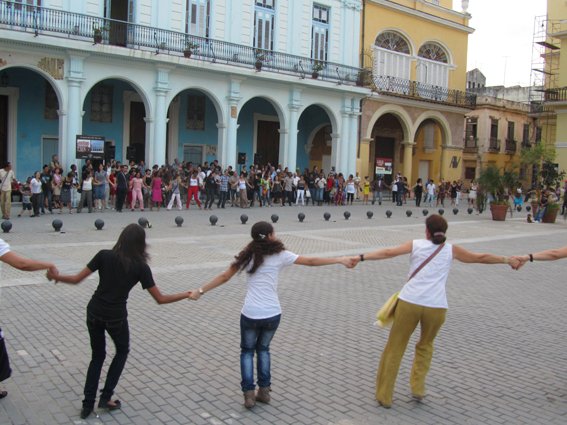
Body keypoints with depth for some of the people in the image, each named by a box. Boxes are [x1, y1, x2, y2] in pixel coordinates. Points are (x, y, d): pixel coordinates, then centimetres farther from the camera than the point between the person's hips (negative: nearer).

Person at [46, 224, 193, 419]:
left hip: (94, 313, 3)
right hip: (116, 317, -3)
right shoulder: (140, 266, -10)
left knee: (97, 355, 21)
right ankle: (105, 397, 23)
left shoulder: (104, 255, -5)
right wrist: (187, 295, 3)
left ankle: (88, 404, 20)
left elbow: (76, 279, -3)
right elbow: (160, 299, -9)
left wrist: (55, 276, 15)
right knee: (122, 351, 25)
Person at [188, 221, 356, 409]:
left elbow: (224, 277, 4)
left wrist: (201, 291, 15)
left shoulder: (247, 255, 2)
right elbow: (311, 261, -1)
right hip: (272, 314, 0)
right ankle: (263, 390, 23)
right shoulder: (279, 255, -3)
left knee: (247, 350, 19)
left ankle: (249, 393, 11)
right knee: (263, 348, 24)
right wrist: (340, 260, 7)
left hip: (250, 314, 0)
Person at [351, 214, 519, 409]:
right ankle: (418, 387, 19)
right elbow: (481, 257, 22)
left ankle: (384, 396, 16)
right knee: (426, 345, 28)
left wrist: (361, 257, -2)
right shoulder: (451, 249, 15)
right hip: (436, 306, 1)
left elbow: (388, 252, 0)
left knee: (394, 349, 11)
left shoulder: (416, 244, 12)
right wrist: (508, 260, 34)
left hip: (409, 302, -1)